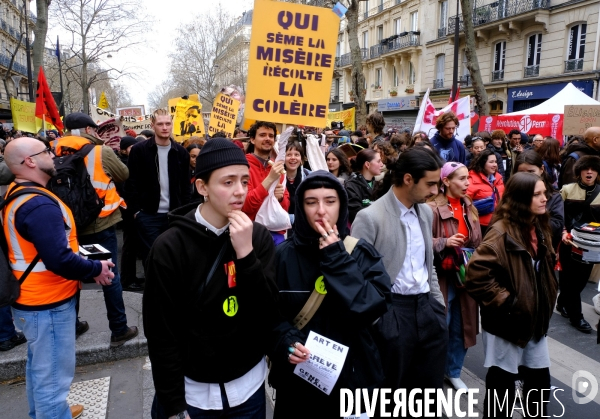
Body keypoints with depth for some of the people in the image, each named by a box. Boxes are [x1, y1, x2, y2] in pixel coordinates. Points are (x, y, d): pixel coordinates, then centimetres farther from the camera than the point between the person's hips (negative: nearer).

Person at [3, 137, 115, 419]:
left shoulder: (15, 194, 7)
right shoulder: (39, 205, -25)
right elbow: (59, 260, -30)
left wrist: (83, 259, 3)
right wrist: (96, 269, -15)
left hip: (32, 300, 11)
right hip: (48, 304, -11)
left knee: (39, 367, 26)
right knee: (53, 375, 3)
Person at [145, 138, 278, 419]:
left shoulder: (258, 236, -8)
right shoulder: (170, 246, -16)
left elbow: (269, 312, -13)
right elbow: (162, 335, -11)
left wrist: (246, 253, -24)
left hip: (249, 386, 3)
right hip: (192, 389, -2)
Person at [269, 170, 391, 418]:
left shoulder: (363, 253, -5)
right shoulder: (283, 255, -7)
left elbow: (373, 308, -18)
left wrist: (336, 258, -20)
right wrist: (286, 342, -20)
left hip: (352, 376, 1)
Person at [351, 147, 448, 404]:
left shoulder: (426, 212, 7)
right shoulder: (370, 217, -16)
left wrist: (438, 302, 15)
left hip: (426, 306, 7)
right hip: (392, 312, -6)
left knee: (431, 388, 18)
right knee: (392, 393, 11)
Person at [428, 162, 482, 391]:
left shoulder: (469, 207, 9)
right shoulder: (433, 208, -15)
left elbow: (477, 242, 16)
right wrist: (445, 242, -25)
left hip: (466, 276, 7)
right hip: (442, 277, -6)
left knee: (462, 326, 14)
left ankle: (454, 372, 32)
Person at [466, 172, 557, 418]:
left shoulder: (538, 227, 5)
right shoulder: (502, 232, -22)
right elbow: (476, 273, -29)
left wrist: (545, 303, 11)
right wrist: (504, 302, -21)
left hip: (535, 317, 8)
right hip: (508, 320, -8)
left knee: (539, 377, 17)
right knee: (502, 380, 8)